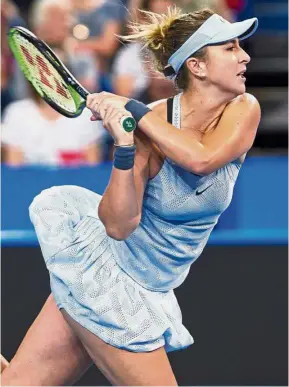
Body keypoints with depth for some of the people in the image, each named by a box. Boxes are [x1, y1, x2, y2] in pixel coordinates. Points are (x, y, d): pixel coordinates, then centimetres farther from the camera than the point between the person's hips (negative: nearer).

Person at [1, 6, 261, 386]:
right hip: (95, 267, -3)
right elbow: (118, 225, -21)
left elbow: (201, 159, -30)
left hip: (146, 293, 3)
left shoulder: (243, 110, -9)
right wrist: (124, 147, -34)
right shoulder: (150, 125, -18)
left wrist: (132, 108, -27)